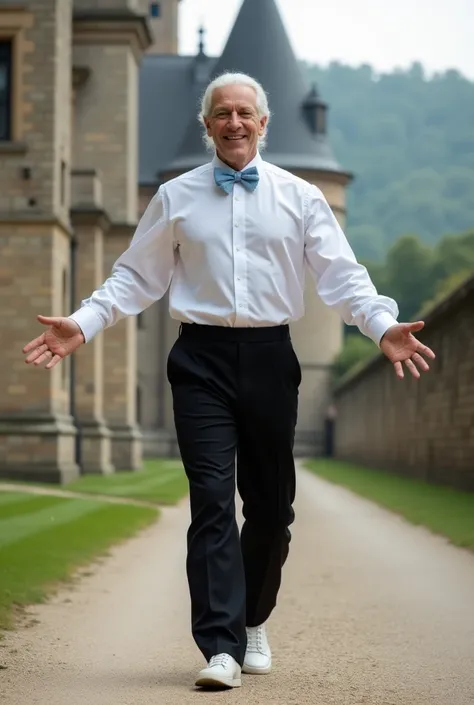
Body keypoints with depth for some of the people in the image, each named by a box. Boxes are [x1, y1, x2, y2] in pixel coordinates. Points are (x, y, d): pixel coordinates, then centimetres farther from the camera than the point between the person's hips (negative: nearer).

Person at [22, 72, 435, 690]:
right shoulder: (175, 198, 8)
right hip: (202, 360, -1)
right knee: (212, 500, -10)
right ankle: (221, 647, -12)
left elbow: (341, 275, 1)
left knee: (271, 502, 9)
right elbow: (135, 276, 9)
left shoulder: (300, 197, 8)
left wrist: (384, 326, -14)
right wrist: (82, 324, -4)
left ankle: (253, 623, 30)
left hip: (270, 357, 1)